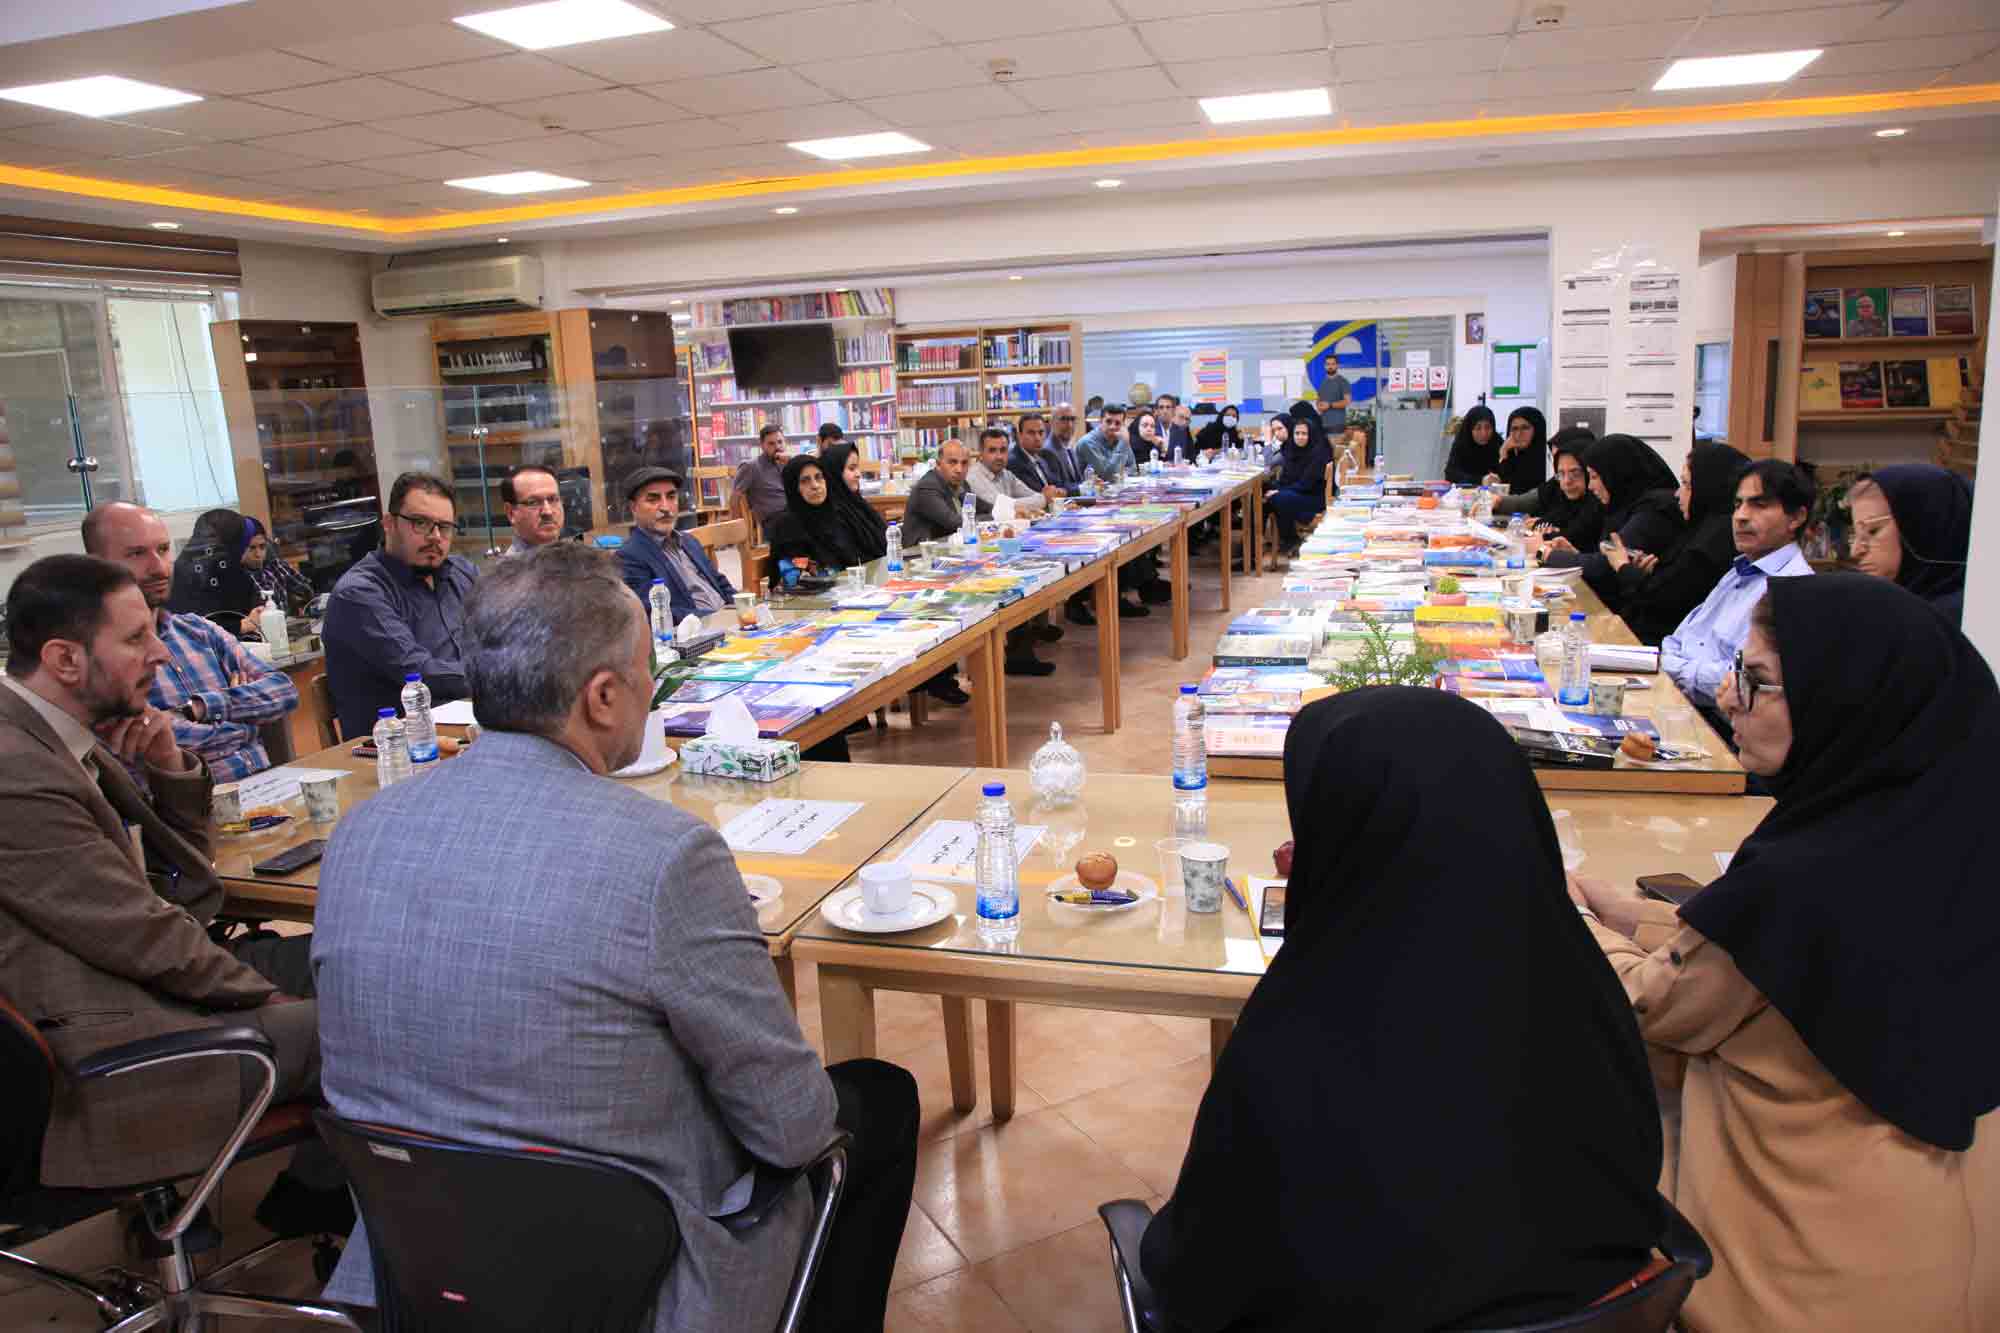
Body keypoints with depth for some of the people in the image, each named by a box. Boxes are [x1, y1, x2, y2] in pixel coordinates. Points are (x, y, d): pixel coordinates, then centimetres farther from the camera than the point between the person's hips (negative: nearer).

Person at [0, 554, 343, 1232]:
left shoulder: (65, 735, 5)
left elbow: (185, 867, 13)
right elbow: (147, 938, -21)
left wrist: (169, 765, -4)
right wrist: (262, 996, -8)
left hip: (141, 974, 10)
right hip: (110, 1047, -10)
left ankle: (314, 1184, 20)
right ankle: (315, 1195, 15)